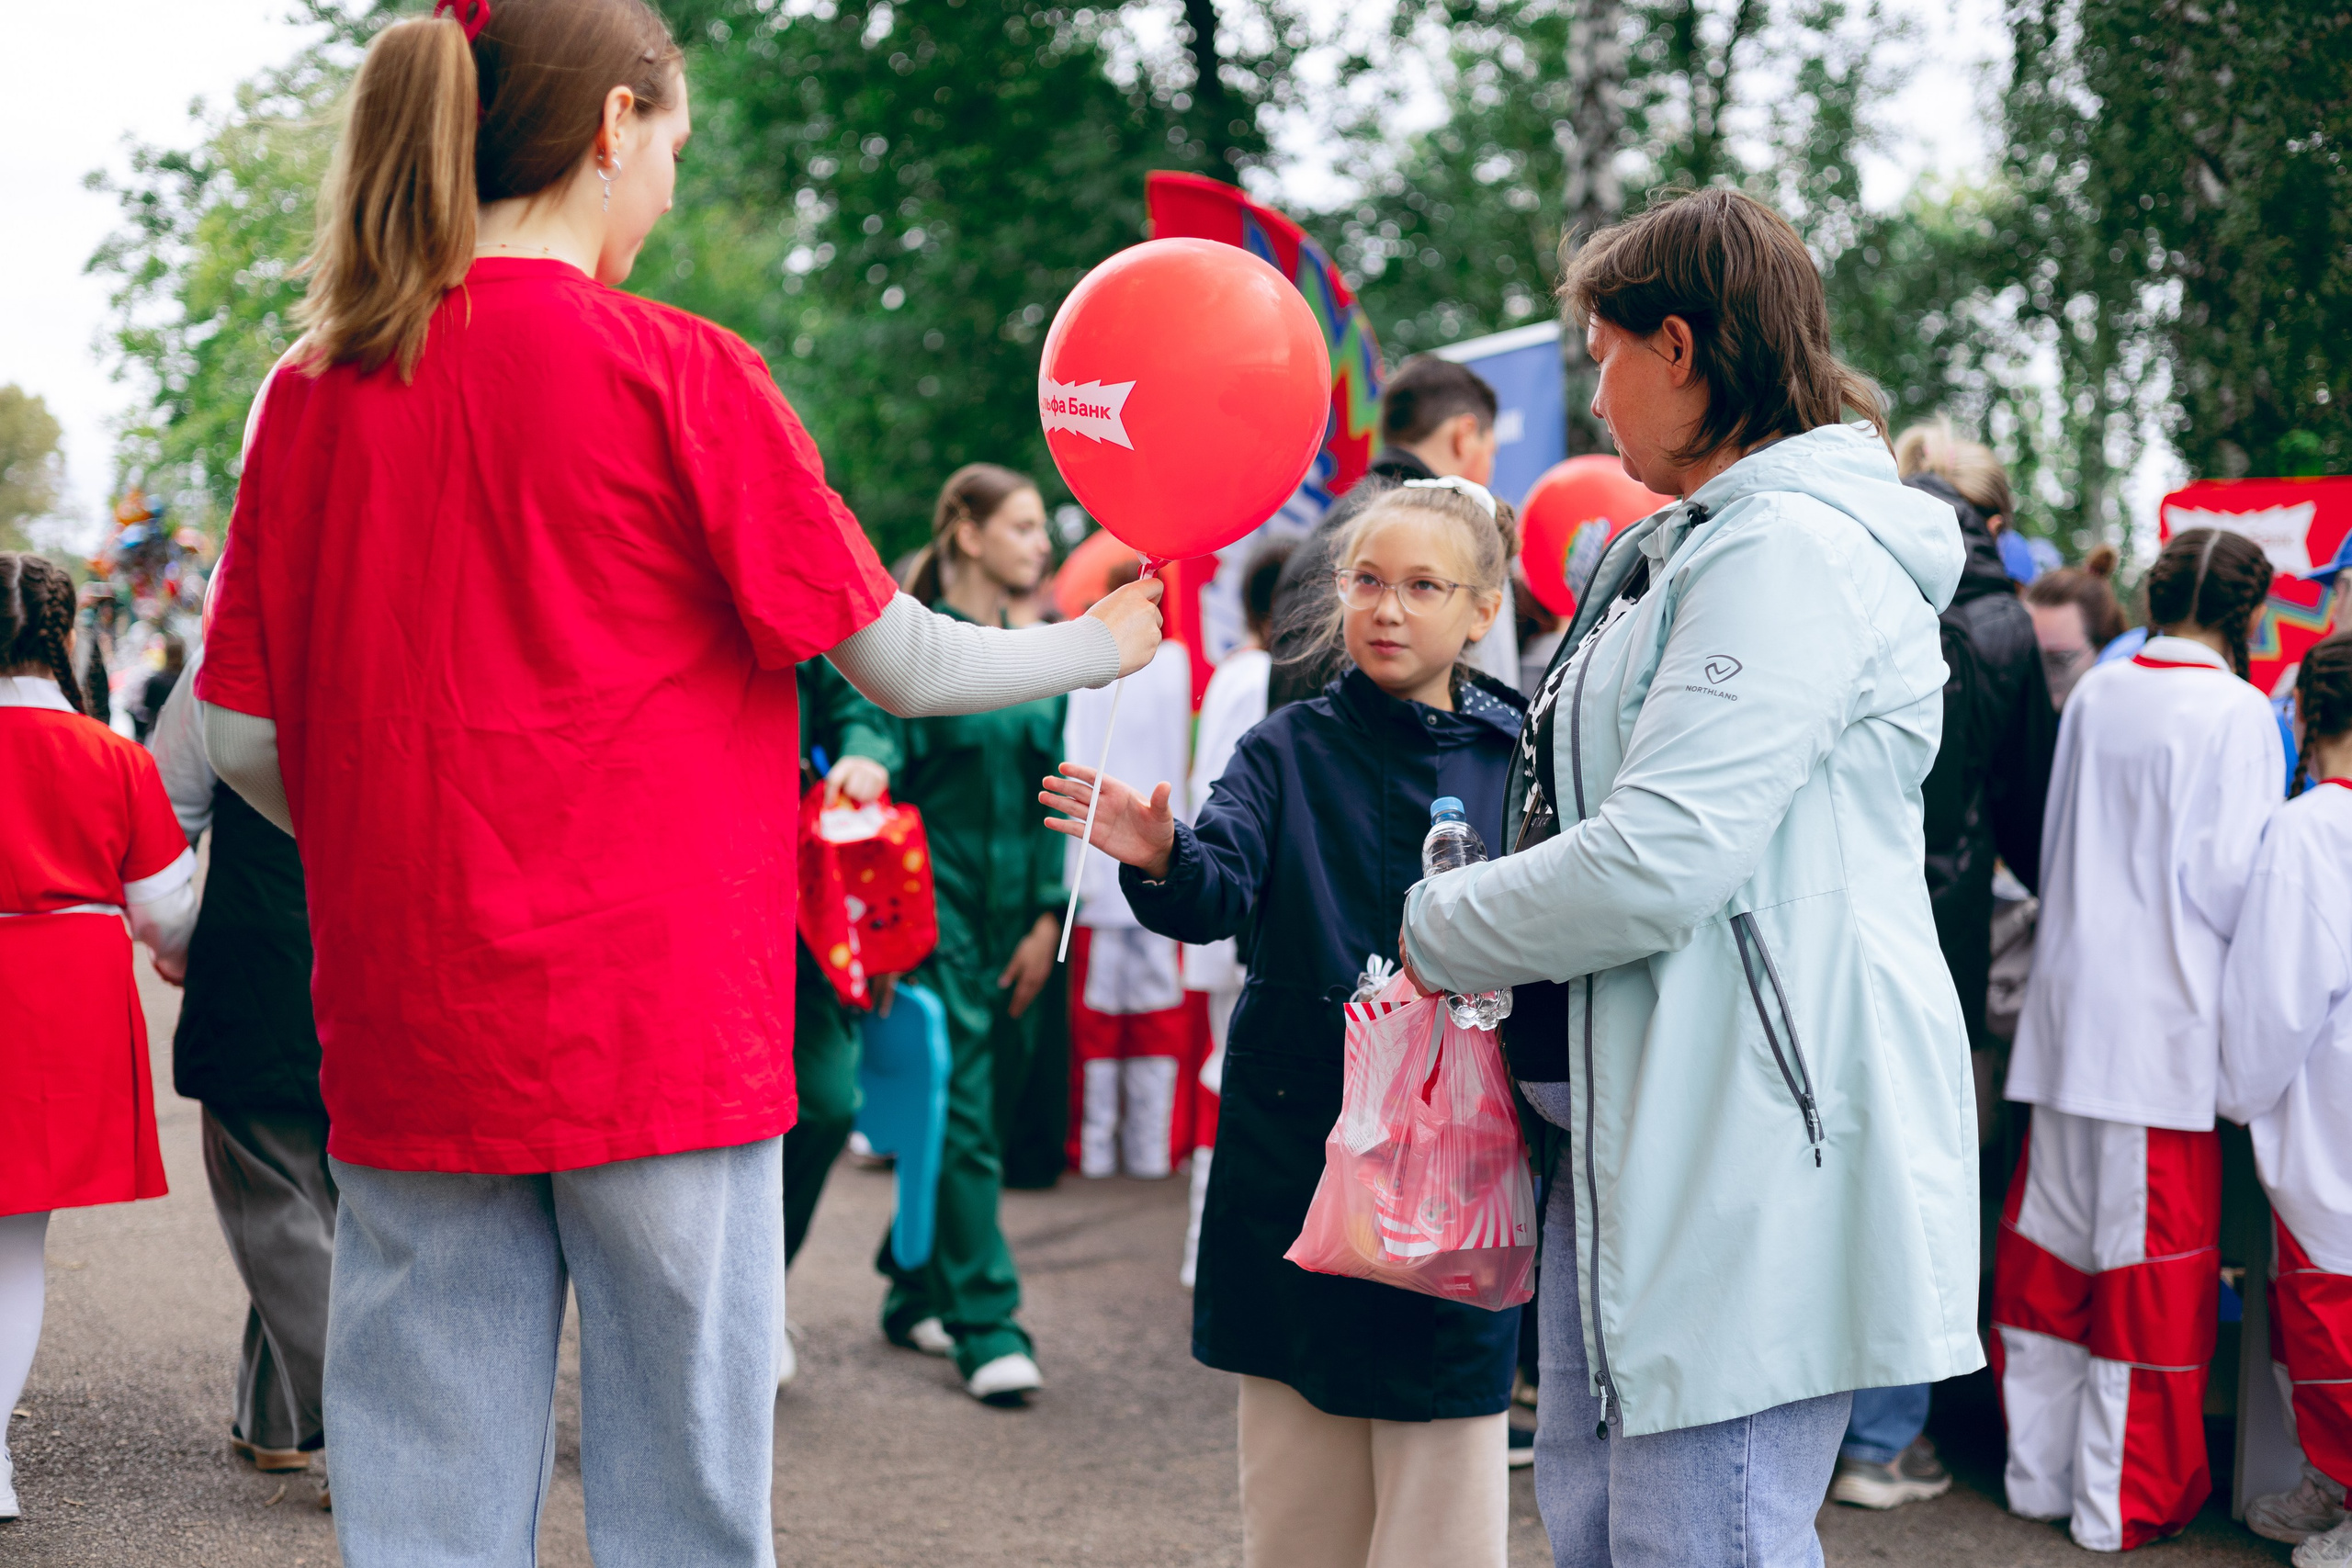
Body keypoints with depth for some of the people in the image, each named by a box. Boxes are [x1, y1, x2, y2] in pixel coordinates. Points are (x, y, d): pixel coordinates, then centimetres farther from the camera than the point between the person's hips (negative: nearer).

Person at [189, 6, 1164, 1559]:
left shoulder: (316, 386, 5)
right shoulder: (677, 372, -8)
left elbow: (245, 740, 5)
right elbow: (899, 664, -3)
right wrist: (1103, 642, 14)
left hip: (406, 1029, 5)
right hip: (655, 1024, -4)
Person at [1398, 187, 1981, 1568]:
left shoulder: (1788, 551, -15)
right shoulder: (1689, 548, 19)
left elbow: (1657, 861, -22)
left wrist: (1439, 930, -7)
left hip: (1756, 1141, -11)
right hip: (1642, 1126, 11)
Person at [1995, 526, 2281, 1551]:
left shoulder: (2093, 695, 6)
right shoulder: (2235, 714, -10)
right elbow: (2233, 881, -12)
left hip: (2066, 1005, 6)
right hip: (2165, 1021, -6)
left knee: (2050, 1243, 11)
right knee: (2151, 1260, 2)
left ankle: (2039, 1471, 20)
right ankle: (2126, 1497, 8)